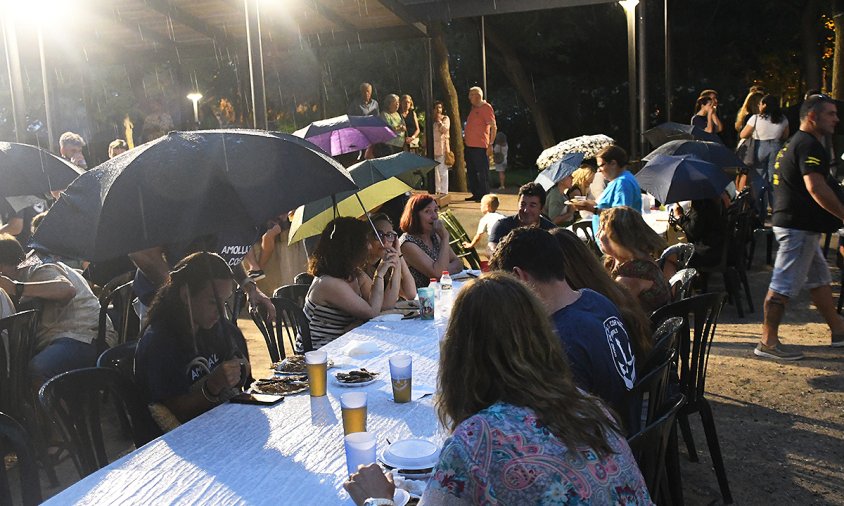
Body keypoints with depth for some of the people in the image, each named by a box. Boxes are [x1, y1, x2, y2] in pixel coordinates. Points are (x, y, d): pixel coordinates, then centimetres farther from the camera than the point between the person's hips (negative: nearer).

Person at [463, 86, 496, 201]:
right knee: (471, 172, 12)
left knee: (482, 173, -5)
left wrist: (490, 144, -18)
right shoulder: (474, 108, 18)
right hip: (469, 146, 9)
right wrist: (465, 140, 20)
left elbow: (493, 127, -13)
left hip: (480, 147, -9)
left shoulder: (486, 107, -8)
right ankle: (476, 194, 20)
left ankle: (484, 195, 0)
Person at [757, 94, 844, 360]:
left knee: (819, 278, 19)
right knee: (784, 284, -8)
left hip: (793, 222, 11)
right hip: (799, 225, -11)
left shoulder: (793, 143, 18)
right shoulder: (809, 145, -15)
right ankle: (768, 342, -5)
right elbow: (816, 188, -27)